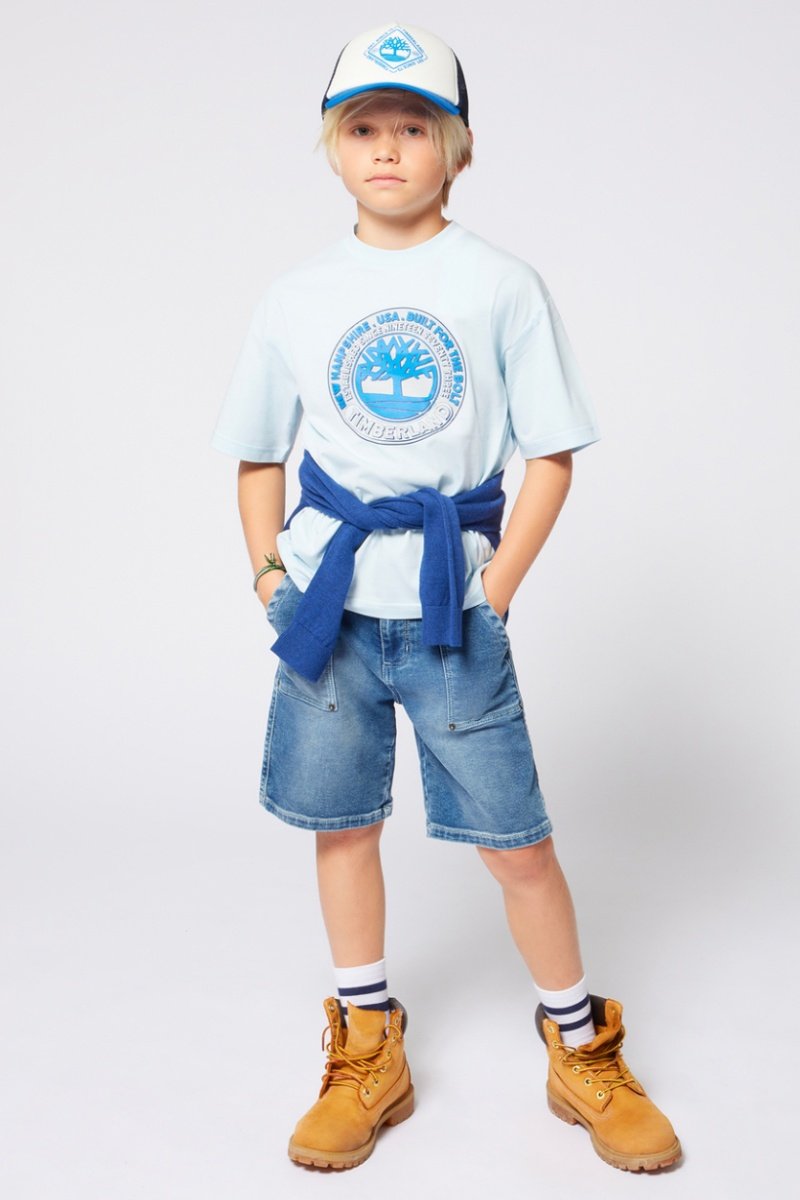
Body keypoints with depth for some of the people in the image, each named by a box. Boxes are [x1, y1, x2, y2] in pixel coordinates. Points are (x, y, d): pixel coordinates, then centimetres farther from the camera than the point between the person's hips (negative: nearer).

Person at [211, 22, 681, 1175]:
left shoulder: (503, 287, -2)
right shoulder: (294, 299, 5)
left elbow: (551, 456, -1)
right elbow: (258, 455, 14)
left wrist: (495, 592, -7)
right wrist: (271, 577, 3)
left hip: (453, 606, -3)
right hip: (328, 602, 3)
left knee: (514, 840, 2)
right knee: (344, 824, 12)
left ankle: (583, 1052, 25)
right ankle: (369, 1057, 31)